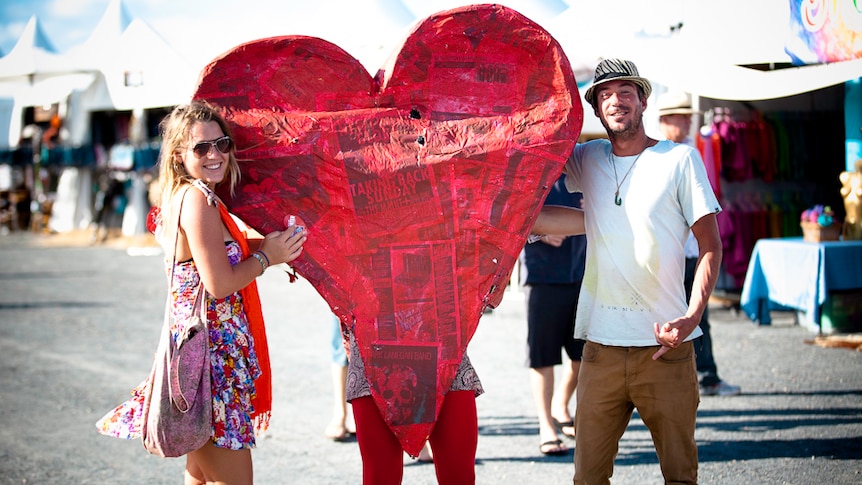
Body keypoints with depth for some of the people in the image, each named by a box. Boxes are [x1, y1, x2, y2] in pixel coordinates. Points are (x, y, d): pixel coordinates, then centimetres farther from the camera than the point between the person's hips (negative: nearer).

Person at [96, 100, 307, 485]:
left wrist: (267, 244, 11)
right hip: (212, 350, -11)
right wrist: (265, 256, -7)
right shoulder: (199, 199, -16)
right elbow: (219, 283, -21)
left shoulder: (176, 198, 13)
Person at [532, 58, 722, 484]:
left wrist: (692, 316, -12)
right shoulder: (586, 159, 12)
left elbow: (711, 246, 0)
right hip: (601, 345, 3)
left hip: (664, 345, -2)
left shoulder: (680, 159, 3)